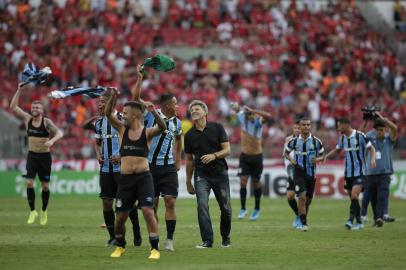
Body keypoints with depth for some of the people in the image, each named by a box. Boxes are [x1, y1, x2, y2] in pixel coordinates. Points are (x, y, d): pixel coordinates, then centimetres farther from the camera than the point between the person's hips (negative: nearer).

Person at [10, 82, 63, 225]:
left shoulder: (46, 122, -11)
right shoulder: (27, 119, 0)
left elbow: (59, 133, -23)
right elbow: (13, 107, 1)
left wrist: (52, 140, -44)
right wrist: (19, 90, -8)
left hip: (45, 156, -2)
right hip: (32, 155, 2)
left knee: (45, 185, 5)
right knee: (29, 182, -13)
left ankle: (44, 211, 23)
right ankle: (32, 211, -5)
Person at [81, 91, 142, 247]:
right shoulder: (99, 122, 11)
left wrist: (122, 156, -17)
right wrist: (98, 155, 6)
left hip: (121, 167, -6)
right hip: (105, 168, 6)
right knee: (106, 202, 3)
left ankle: (136, 233, 16)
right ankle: (113, 236, 13)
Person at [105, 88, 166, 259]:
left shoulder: (147, 132, -1)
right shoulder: (122, 129, 8)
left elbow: (162, 128, -21)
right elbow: (108, 113, -1)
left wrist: (154, 112, -37)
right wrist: (113, 97, -17)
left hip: (143, 177, -3)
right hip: (125, 179, 3)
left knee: (148, 211, -16)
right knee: (120, 217, 7)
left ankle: (155, 249, -9)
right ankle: (120, 246, 30)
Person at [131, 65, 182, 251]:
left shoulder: (176, 122, 8)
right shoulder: (150, 116, -4)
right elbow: (136, 99, -12)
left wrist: (178, 160, 23)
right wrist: (140, 79, -19)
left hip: (169, 168, 2)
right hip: (151, 166, -2)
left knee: (170, 201, -9)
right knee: (152, 204, 2)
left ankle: (169, 240, -5)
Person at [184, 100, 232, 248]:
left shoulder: (217, 127, -1)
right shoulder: (189, 135, 5)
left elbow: (227, 150, -3)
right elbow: (189, 160, 13)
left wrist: (214, 155, -23)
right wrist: (188, 182, 13)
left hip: (220, 172, -1)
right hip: (201, 175, 1)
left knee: (226, 208, 3)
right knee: (202, 206, -16)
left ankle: (225, 238, 24)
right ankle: (207, 240, -15)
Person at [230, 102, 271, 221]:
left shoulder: (258, 120, -13)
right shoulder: (242, 118, -6)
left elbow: (268, 116, -33)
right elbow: (237, 109, 7)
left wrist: (252, 111, -38)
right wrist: (236, 106, -18)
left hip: (257, 156, -2)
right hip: (244, 156, 2)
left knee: (256, 183, 8)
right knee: (243, 182, -7)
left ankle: (257, 209, 24)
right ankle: (243, 209, 3)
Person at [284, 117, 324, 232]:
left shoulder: (316, 141, -2)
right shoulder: (294, 141, -2)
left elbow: (322, 156, 7)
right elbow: (286, 152, 12)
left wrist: (317, 159, -16)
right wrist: (291, 160, -8)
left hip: (311, 173, 2)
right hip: (298, 172, -2)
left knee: (308, 200, 10)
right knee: (302, 197, -16)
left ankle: (302, 220, 31)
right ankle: (304, 223, -13)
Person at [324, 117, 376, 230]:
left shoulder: (360, 136, -12)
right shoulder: (342, 138, 7)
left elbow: (371, 148, -6)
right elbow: (337, 150, 22)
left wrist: (373, 159, -23)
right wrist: (327, 156, 6)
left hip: (359, 172, -6)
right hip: (348, 173, 6)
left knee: (354, 196, -19)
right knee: (352, 198, 8)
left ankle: (351, 220, -22)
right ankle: (359, 222, 18)